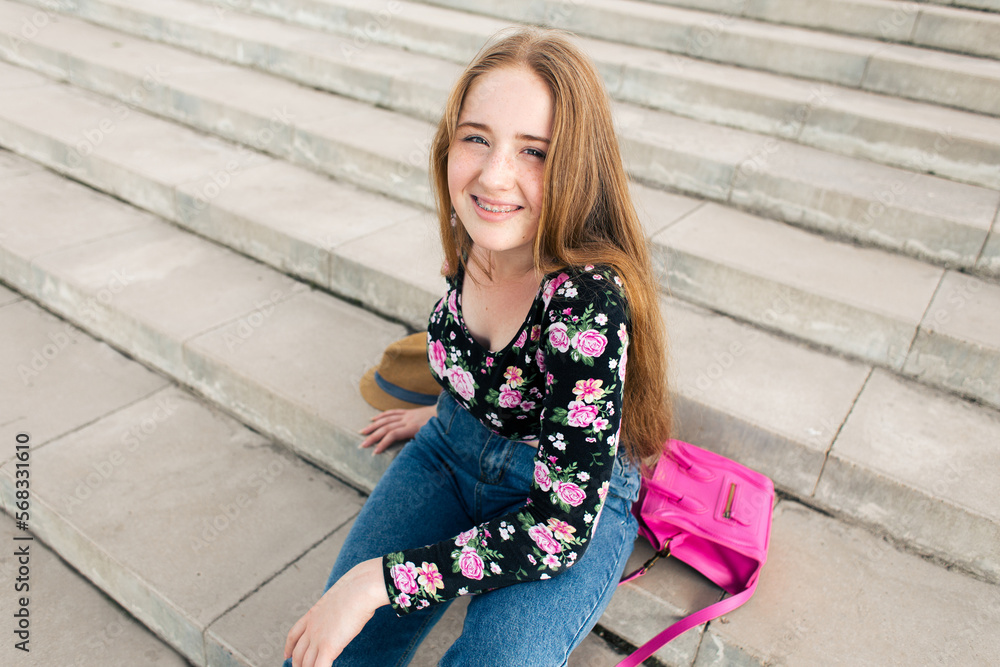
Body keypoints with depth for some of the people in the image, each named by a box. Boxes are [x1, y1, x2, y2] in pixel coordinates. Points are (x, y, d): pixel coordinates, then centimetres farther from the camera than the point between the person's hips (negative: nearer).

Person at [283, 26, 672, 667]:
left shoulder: (590, 301, -32)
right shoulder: (476, 236, -13)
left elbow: (560, 527, -28)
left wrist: (379, 578, -26)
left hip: (575, 500, -4)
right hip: (452, 455, 5)